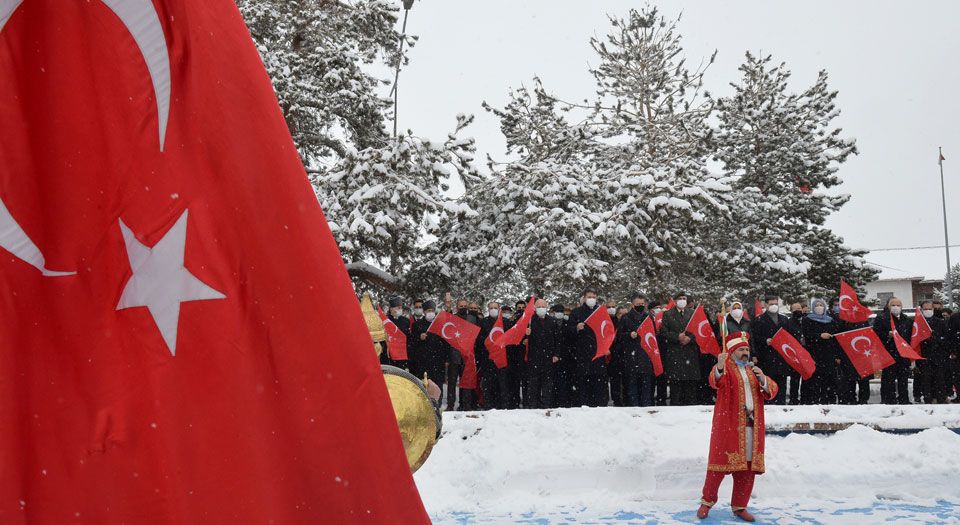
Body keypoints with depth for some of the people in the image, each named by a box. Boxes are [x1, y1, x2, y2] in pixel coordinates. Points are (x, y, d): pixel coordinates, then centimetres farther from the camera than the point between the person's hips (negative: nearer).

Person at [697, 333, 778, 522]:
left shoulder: (753, 371, 18)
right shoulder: (724, 367, -1)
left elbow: (772, 390, 8)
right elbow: (715, 381, -24)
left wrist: (762, 379, -13)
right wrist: (719, 367, -46)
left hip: (752, 425, 5)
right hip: (728, 424, -5)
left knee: (748, 466, 5)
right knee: (721, 462, -4)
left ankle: (740, 506, 15)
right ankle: (707, 501, 10)